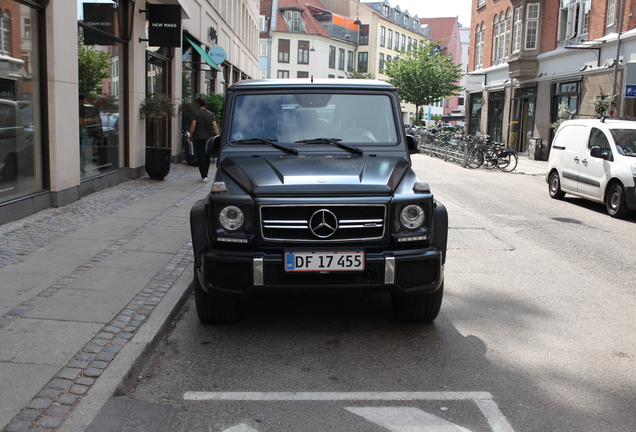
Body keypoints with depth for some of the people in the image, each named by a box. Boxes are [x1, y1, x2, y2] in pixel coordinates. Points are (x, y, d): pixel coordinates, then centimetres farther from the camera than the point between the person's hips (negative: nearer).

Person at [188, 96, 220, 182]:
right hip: (208, 138, 4)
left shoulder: (196, 113, -6)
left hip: (199, 138, -4)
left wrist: (190, 136, -8)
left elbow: (193, 125, -13)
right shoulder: (211, 114, 6)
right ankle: (205, 174, 22)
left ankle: (204, 176, -9)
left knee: (201, 157, -3)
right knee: (207, 157, 14)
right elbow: (215, 125, -2)